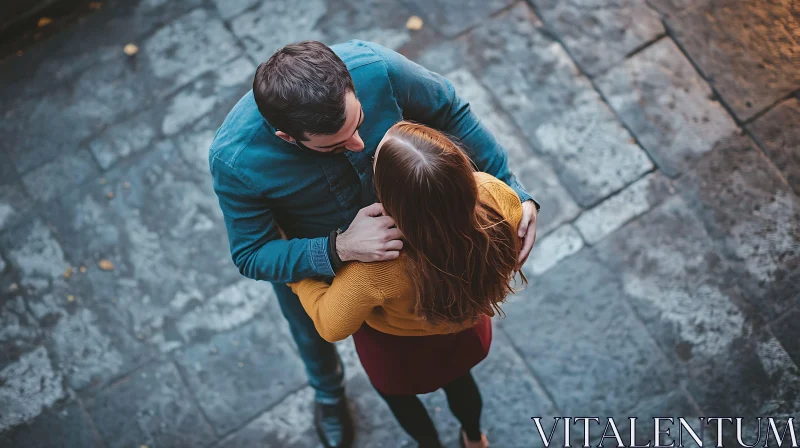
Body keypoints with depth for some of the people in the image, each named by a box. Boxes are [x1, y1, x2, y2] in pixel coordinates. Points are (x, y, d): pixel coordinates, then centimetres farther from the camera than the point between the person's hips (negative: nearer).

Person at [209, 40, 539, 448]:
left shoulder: (375, 67, -39)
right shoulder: (234, 159, -42)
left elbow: (450, 112, -21)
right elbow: (251, 256, -28)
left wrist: (513, 189, -23)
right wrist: (340, 249, -45)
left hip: (390, 227, 2)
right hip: (303, 260, -1)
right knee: (315, 336, 33)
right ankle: (328, 394, 70)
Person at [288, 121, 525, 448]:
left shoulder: (376, 268, -45)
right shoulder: (493, 195, -36)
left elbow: (332, 325, -24)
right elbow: (515, 253, -12)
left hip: (400, 350, -3)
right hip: (466, 329, 4)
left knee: (397, 393, 34)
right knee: (457, 378, 38)